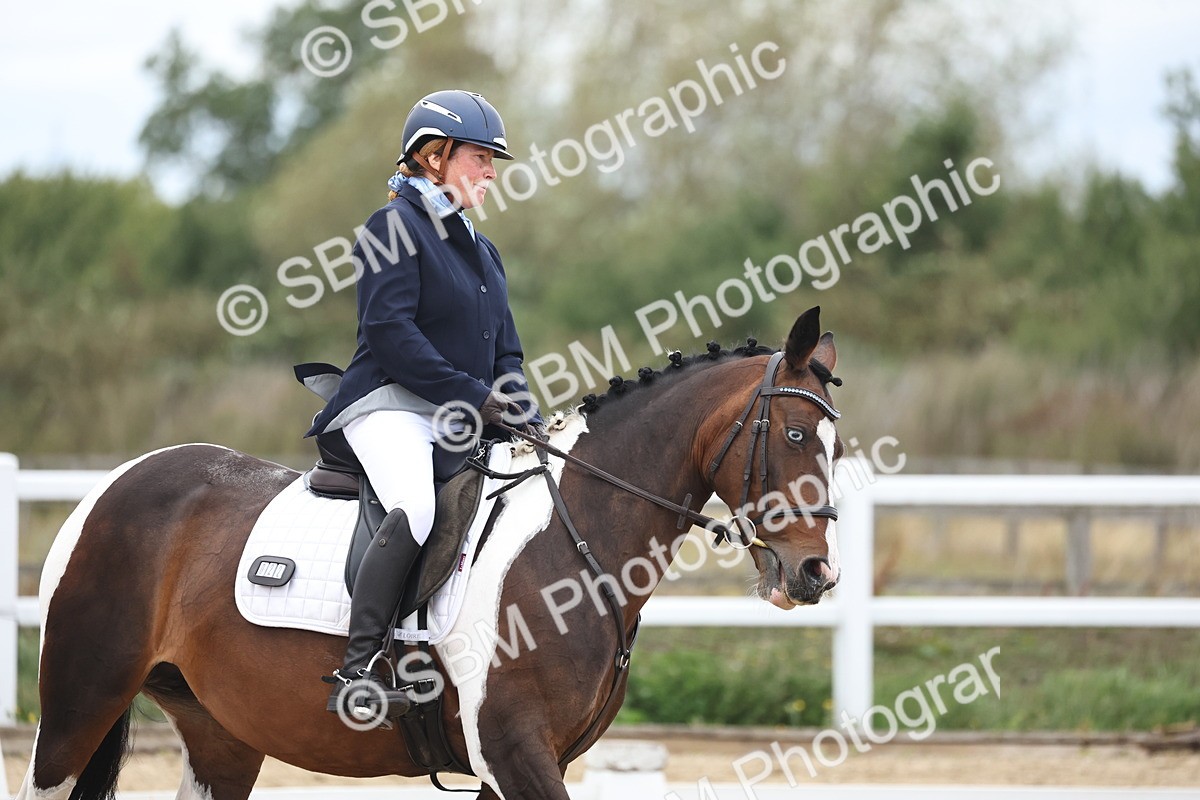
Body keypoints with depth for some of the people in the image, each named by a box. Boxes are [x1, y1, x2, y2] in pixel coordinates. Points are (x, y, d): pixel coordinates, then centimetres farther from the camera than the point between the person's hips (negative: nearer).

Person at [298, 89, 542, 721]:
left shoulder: (482, 251, 24)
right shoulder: (396, 226, -2)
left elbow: (505, 356, 23)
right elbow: (389, 331, -14)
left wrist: (529, 423, 4)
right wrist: (475, 396, -17)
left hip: (461, 424, 9)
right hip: (391, 407, -9)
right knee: (415, 508, -35)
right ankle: (356, 670, -36)